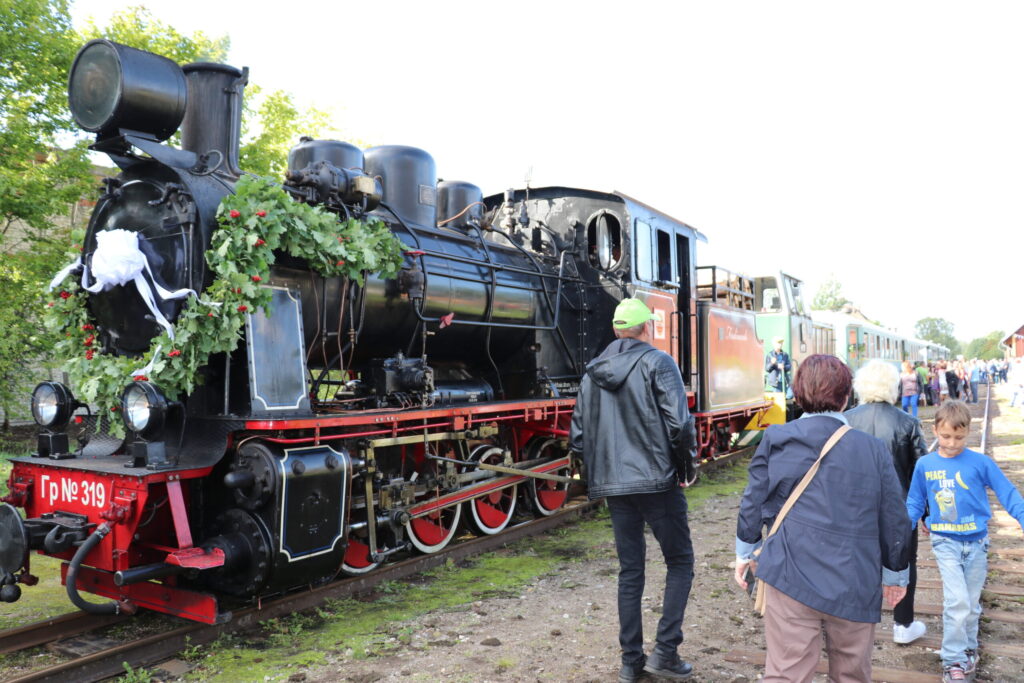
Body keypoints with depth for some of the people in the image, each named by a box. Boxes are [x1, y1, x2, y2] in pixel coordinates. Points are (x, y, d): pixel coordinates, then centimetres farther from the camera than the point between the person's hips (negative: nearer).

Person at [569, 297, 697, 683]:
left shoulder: (592, 373, 10)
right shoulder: (658, 363, -5)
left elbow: (577, 437, 9)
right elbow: (679, 424, -15)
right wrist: (687, 465, 0)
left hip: (614, 487, 5)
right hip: (657, 482, -5)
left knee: (629, 570, 14)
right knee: (680, 562, 11)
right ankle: (665, 651, 5)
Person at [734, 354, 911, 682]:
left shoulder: (775, 440, -3)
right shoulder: (873, 449, -2)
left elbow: (753, 502, 2)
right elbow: (894, 518, 4)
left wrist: (745, 551, 17)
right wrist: (896, 570, 20)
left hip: (790, 577, -1)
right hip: (855, 582, 1)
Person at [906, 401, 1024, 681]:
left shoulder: (981, 462, -8)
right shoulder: (924, 465, -4)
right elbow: (914, 503, 5)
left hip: (976, 541, 1)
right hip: (945, 542, -1)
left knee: (971, 604, 14)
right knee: (957, 601, -10)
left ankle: (968, 651, 35)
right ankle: (953, 660, 5)